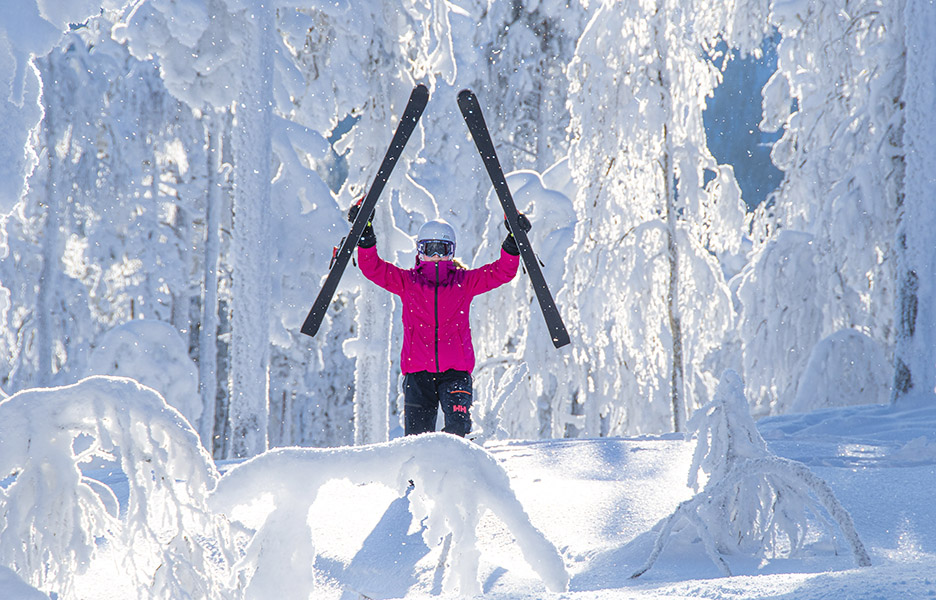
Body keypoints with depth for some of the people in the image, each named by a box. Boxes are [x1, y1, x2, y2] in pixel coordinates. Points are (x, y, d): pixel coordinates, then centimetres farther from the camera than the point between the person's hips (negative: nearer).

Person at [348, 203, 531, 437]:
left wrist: (513, 240, -4)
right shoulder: (407, 282, 10)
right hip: (418, 371, 0)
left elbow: (503, 271, 7)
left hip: (455, 371, 0)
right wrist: (365, 234, -7)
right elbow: (372, 267, 4)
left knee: (458, 425, -19)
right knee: (418, 436, -4)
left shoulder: (465, 282, 10)